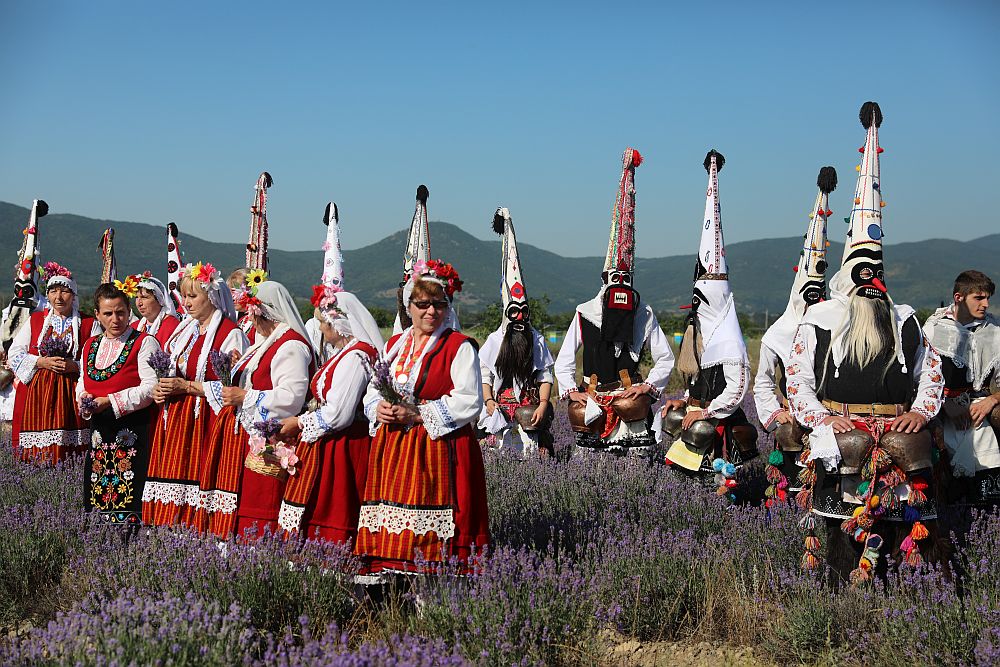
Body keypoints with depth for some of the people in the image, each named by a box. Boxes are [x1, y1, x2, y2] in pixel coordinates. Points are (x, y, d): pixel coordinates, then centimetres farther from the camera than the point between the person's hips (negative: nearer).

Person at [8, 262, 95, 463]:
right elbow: (14, 354, 9)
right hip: (37, 392, 2)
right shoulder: (35, 320, 14)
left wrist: (75, 366, -14)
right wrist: (41, 362, -6)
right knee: (38, 453, -5)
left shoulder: (88, 324, 8)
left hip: (72, 392, -2)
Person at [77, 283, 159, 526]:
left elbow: (150, 387, -13)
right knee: (97, 496, 7)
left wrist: (110, 401, -16)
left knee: (128, 495, -11)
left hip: (133, 431, -6)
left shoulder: (144, 342, -3)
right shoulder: (90, 345, 17)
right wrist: (84, 398, -1)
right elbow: (82, 382, 23)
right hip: (99, 432, 6)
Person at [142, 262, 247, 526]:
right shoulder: (183, 329, 17)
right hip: (172, 419, 7)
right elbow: (167, 372, 26)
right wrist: (159, 390, 4)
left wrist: (187, 386, -14)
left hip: (203, 422, -7)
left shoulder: (231, 334, -7)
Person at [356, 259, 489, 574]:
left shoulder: (459, 347, -1)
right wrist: (379, 409, -1)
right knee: (388, 541, 2)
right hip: (391, 450, 6)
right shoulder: (394, 345, 17)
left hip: (438, 449, -5)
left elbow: (469, 402, -10)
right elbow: (372, 390, 23)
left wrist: (417, 414, -14)